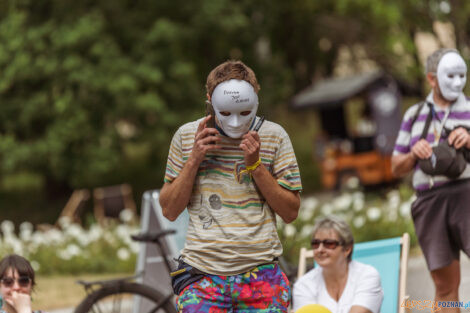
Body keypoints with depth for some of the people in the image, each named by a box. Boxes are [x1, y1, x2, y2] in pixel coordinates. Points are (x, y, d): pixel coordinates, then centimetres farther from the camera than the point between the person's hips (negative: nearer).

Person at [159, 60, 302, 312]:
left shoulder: (274, 137, 3)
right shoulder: (186, 136, 5)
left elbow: (291, 212, 3)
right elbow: (169, 211, 7)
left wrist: (255, 164, -9)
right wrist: (194, 160, -6)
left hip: (261, 280, 0)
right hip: (202, 279, 0)